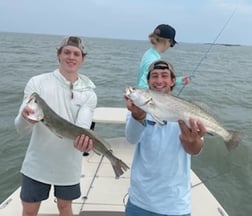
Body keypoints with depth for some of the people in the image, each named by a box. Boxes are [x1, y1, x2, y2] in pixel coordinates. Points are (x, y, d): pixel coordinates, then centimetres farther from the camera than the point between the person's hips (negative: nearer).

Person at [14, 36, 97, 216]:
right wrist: (26, 118, -41)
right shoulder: (37, 83, -11)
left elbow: (83, 126, -19)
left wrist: (82, 139, -43)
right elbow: (21, 128, -16)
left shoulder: (88, 93, -6)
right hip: (37, 164, -1)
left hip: (68, 165, 1)